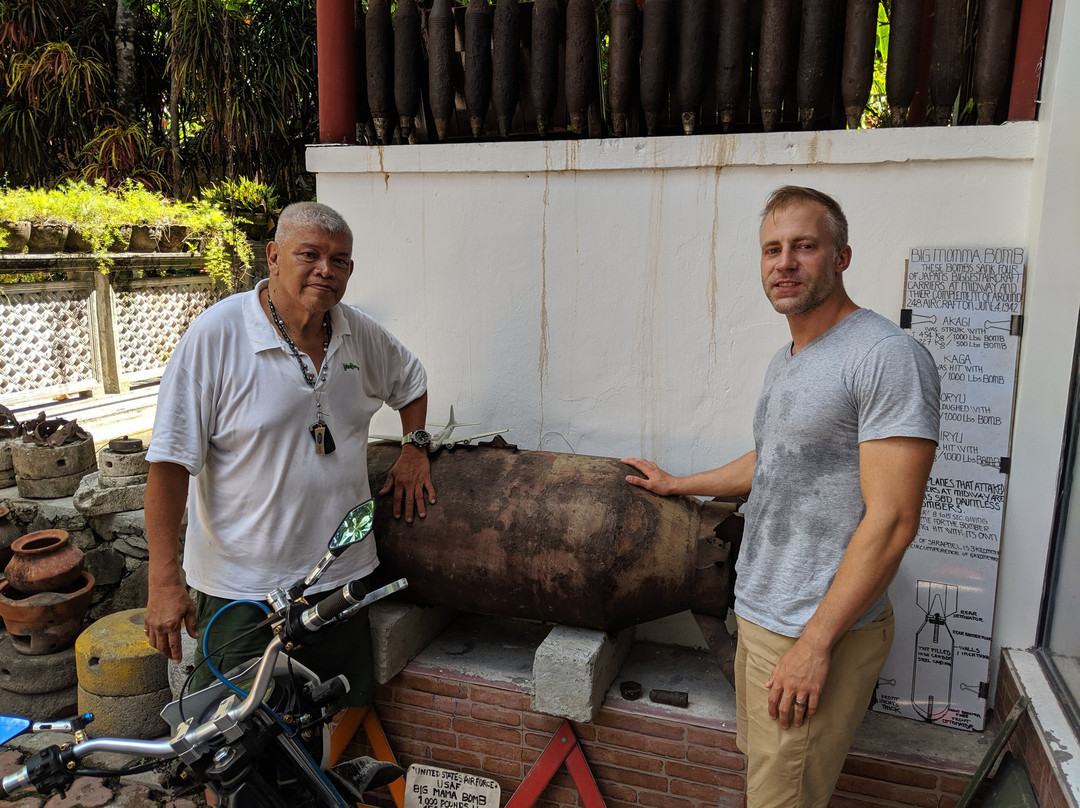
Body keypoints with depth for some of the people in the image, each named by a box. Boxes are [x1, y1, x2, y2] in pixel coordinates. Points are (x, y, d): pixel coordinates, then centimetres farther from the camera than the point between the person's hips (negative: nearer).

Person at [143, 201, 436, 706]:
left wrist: (414, 447, 12)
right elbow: (170, 463, -14)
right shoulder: (216, 334, -13)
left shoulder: (360, 334, 2)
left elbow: (411, 380, 25)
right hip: (241, 589, -4)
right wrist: (163, 582, -16)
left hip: (343, 578, 5)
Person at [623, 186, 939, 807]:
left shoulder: (888, 356, -17)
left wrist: (815, 643, -20)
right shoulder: (786, 361, 12)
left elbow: (891, 520, -21)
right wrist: (676, 484, 34)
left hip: (821, 630, -8)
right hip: (760, 616, 8)